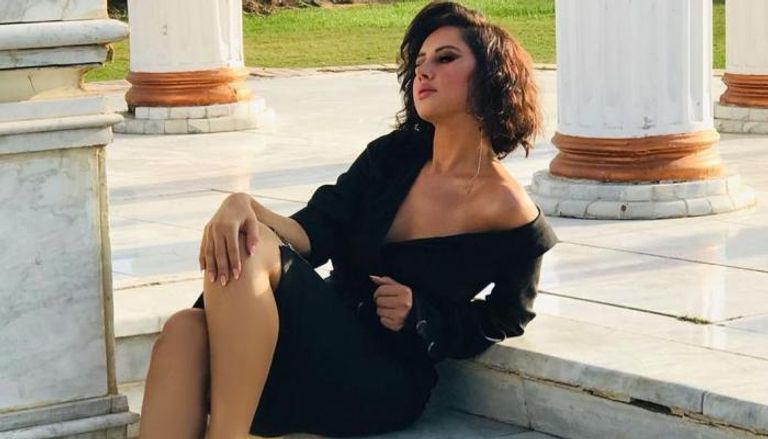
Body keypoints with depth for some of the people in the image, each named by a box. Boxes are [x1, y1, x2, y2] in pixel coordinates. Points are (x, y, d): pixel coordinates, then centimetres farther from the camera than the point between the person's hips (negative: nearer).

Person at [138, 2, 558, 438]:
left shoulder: (511, 214, -4)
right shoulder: (394, 157, 12)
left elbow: (503, 320, 8)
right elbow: (313, 234, 1)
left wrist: (418, 316, -9)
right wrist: (244, 205, -20)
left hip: (384, 384, -6)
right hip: (325, 331, 6)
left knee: (251, 252, -29)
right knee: (186, 330, -27)